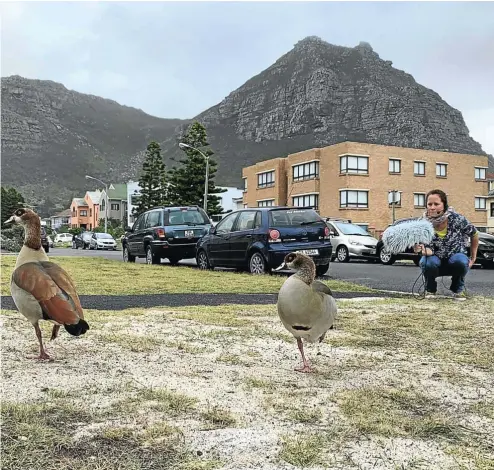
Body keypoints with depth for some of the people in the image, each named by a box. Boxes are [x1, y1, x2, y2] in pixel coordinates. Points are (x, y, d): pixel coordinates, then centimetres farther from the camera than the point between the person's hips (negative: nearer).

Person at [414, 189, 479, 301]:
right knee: (428, 263, -33)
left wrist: (473, 257, 4)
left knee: (461, 261, -34)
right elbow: (429, 249, -20)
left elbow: (474, 234, -1)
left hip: (455, 259, 0)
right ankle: (430, 289, -1)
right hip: (436, 261, 0)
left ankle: (458, 289, -2)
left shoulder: (457, 219, -18)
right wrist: (423, 250, -44)